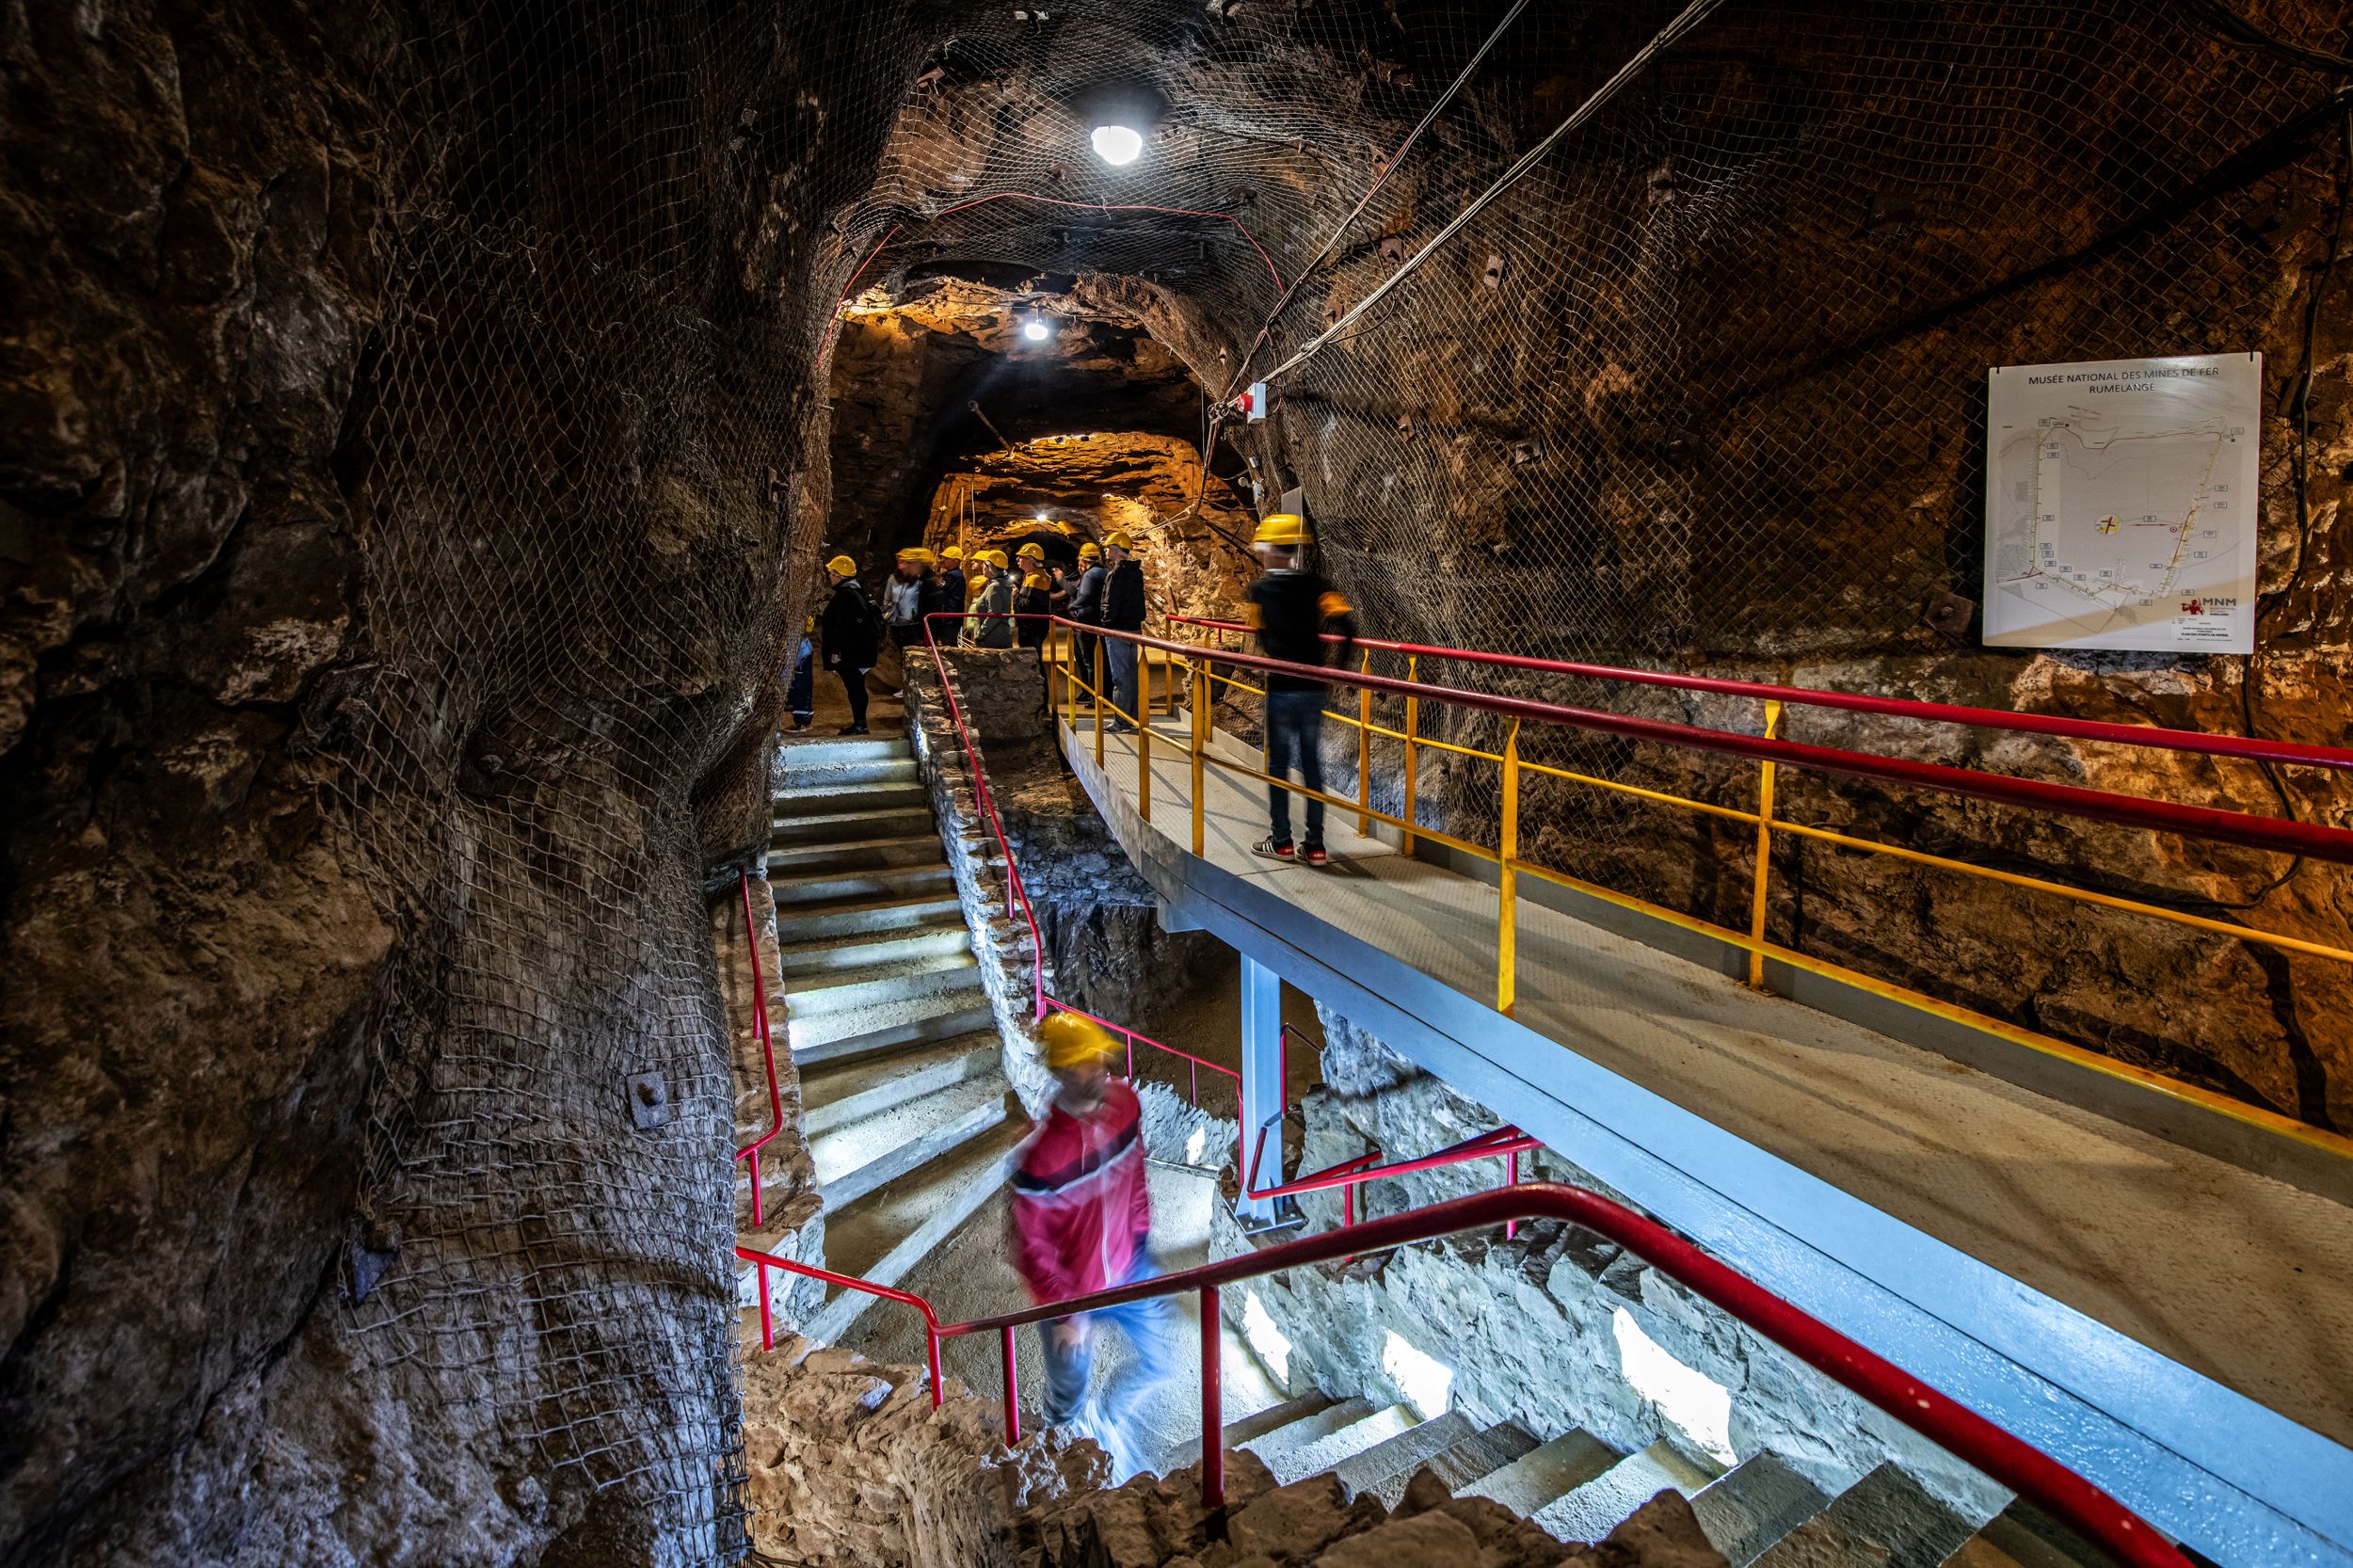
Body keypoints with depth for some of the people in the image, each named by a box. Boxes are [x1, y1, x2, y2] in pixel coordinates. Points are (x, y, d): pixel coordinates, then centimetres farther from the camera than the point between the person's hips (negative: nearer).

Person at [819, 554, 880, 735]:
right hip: (859, 650, 10)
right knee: (856, 686, 14)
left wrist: (836, 651, -21)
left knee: (854, 687, -6)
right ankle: (859, 722, 21)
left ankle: (859, 725, -2)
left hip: (850, 652, -10)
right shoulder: (855, 591, 15)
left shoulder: (845, 594, -17)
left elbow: (842, 625, -22)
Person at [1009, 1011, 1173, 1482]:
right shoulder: (1038, 1153, -33)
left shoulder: (1123, 1101, -16)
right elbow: (1031, 1247, -21)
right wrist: (1065, 1312, -16)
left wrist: (1141, 1239, 9)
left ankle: (1110, 1420, 51)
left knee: (1158, 1363, 21)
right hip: (1070, 1291, -4)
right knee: (1068, 1396, 20)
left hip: (1129, 1271, 5)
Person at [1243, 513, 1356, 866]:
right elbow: (1342, 616, -12)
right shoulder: (1314, 583, 0)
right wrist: (1342, 651, 4)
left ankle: (1281, 842, 14)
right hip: (1313, 689, 3)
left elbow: (1261, 635, 5)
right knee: (1312, 764, 10)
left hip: (1281, 688, -3)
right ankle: (1315, 844, 12)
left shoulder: (1259, 588, -4)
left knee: (1278, 764, 8)